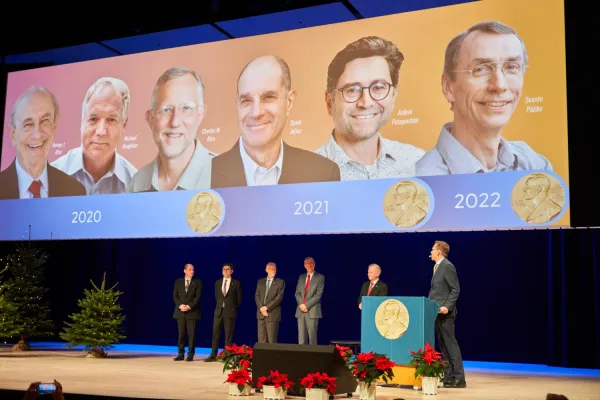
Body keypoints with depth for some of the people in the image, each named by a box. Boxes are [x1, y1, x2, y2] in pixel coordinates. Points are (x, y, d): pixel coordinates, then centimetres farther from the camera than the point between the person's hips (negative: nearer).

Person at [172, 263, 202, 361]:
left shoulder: (197, 282, 5)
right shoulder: (178, 282, 11)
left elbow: (198, 296, -4)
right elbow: (175, 296, 4)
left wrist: (189, 306, -14)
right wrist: (180, 305, -12)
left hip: (192, 311, -2)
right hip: (180, 311, 2)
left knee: (191, 334, -3)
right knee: (181, 333, 3)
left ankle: (190, 355, 2)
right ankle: (180, 354, 8)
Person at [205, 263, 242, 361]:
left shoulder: (236, 283, -1)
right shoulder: (218, 283, 11)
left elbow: (239, 298, 5)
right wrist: (220, 305, 14)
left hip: (230, 312, -4)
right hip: (219, 311, 4)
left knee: (228, 334, 0)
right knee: (215, 333, 3)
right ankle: (213, 355, 8)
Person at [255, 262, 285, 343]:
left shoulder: (280, 282, 1)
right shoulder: (260, 281, 14)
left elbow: (279, 297, -8)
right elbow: (257, 296, 8)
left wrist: (267, 307, -13)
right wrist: (261, 308, -8)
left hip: (273, 314, -4)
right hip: (261, 313, 4)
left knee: (272, 339, -4)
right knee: (261, 338, 3)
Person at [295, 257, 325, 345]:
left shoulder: (320, 277, 1)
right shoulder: (301, 277, 17)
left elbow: (318, 295, -8)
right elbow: (297, 293, 13)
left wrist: (306, 305, -13)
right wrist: (301, 304, -6)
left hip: (312, 311, -4)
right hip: (300, 310, 4)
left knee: (312, 336, -4)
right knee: (301, 337, 2)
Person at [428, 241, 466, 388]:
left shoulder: (447, 266, -12)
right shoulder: (437, 267, 17)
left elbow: (456, 290, -15)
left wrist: (447, 306, -23)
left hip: (445, 312, -9)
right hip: (437, 312, 9)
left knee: (450, 344, -7)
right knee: (443, 345, 9)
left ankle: (459, 378, -4)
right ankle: (448, 377, 12)